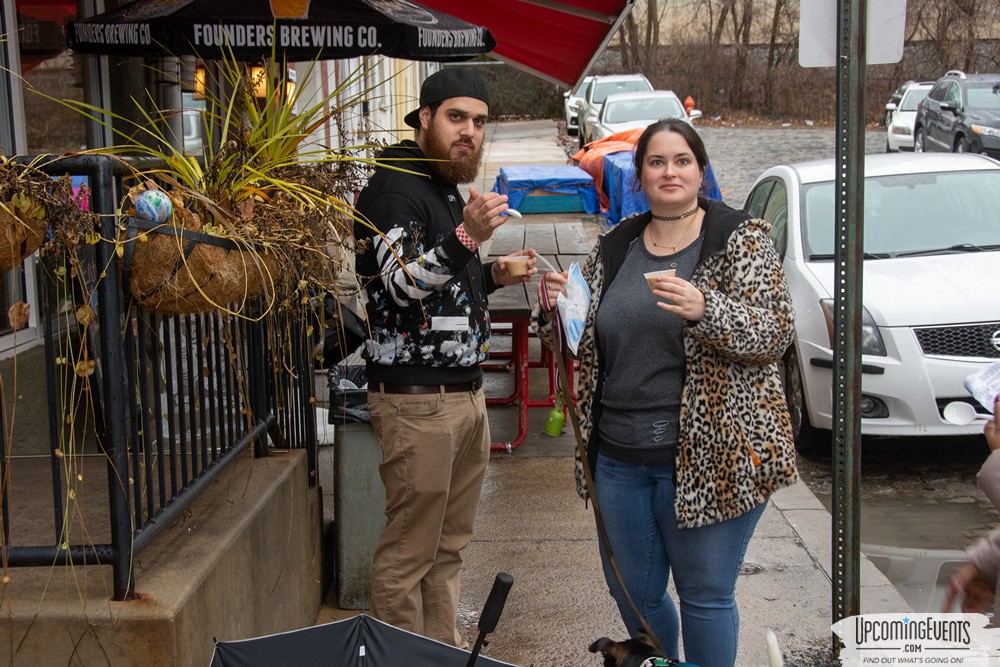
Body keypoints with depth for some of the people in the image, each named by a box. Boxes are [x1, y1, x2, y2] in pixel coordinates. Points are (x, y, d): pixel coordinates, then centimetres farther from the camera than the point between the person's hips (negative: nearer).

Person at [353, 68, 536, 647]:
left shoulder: (448, 187, 18)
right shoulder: (394, 187, -11)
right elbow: (402, 285, -24)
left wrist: (493, 276, 11)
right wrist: (467, 237, -37)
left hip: (466, 390, 10)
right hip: (418, 398, -9)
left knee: (450, 544, 16)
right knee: (409, 552, -3)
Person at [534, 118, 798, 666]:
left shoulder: (740, 239, -4)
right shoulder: (614, 247, 9)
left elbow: (776, 333, -13)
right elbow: (579, 340, 17)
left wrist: (704, 310, -30)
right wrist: (556, 309, -6)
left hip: (709, 456, -5)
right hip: (618, 456, 5)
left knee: (705, 596, 6)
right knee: (633, 594, 17)